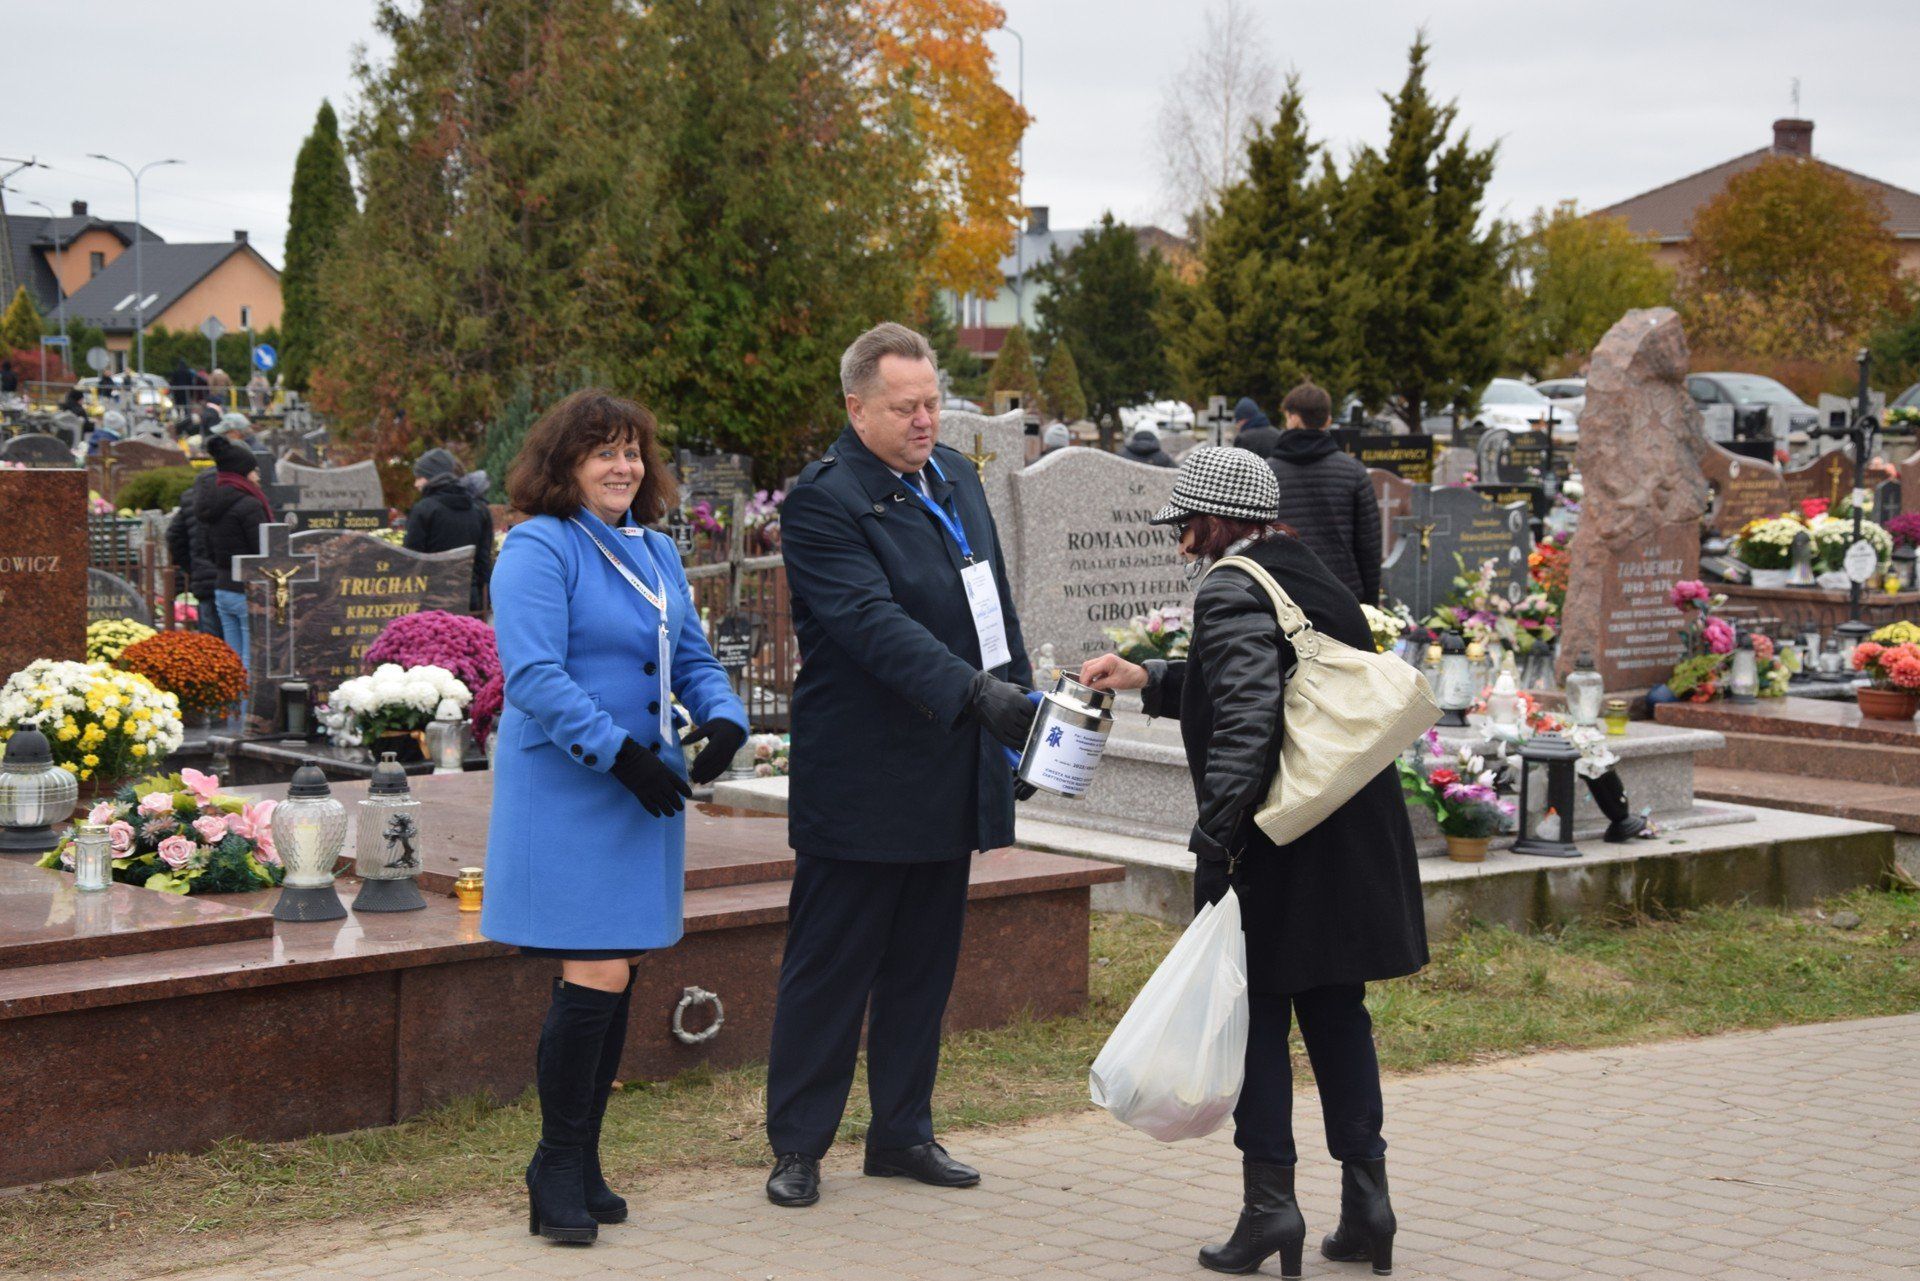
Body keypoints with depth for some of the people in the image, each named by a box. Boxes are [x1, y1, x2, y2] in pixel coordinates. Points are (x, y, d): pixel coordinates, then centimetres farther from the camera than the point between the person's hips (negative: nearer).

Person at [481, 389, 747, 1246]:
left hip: (645, 795, 8)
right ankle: (559, 1173, 2)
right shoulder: (538, 550, -9)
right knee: (596, 976, -11)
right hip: (568, 797, -8)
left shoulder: (655, 552, 15)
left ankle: (577, 1165, 21)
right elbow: (534, 677, -18)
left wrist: (724, 719, -4)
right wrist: (619, 752, -23)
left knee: (616, 978, 10)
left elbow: (692, 657, 18)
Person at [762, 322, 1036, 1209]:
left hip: (949, 775, 8)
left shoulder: (955, 475, 12)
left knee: (923, 966, 15)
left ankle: (902, 1132, 25)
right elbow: (876, 622, -26)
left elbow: (994, 598, 20)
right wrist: (975, 690, -35)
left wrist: (1023, 700, 17)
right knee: (829, 969, 1)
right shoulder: (822, 501, -15)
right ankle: (797, 1146, 11)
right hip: (861, 782, -8)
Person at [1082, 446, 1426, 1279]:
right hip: (1353, 844, 8)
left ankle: (1270, 1201, 4)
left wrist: (1214, 843, -22)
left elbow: (1245, 721, -22)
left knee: (1257, 1009, 3)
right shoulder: (1308, 578, 16)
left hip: (1281, 843, -8)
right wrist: (1145, 680, 32)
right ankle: (1365, 1197, 14)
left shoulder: (1230, 594, -12)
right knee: (1336, 1010, 13)